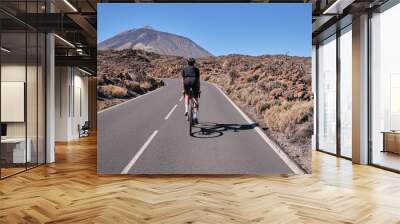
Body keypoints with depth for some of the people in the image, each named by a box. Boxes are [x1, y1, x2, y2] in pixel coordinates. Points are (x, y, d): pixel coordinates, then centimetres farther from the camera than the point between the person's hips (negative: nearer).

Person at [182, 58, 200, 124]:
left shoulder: (184, 69, 26)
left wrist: (184, 89, 34)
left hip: (187, 81, 1)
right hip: (194, 81, 0)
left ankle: (186, 110, 10)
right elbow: (198, 80, 24)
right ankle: (195, 116, -6)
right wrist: (199, 89, 29)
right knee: (196, 101, 7)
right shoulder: (196, 69, 25)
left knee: (186, 95, 29)